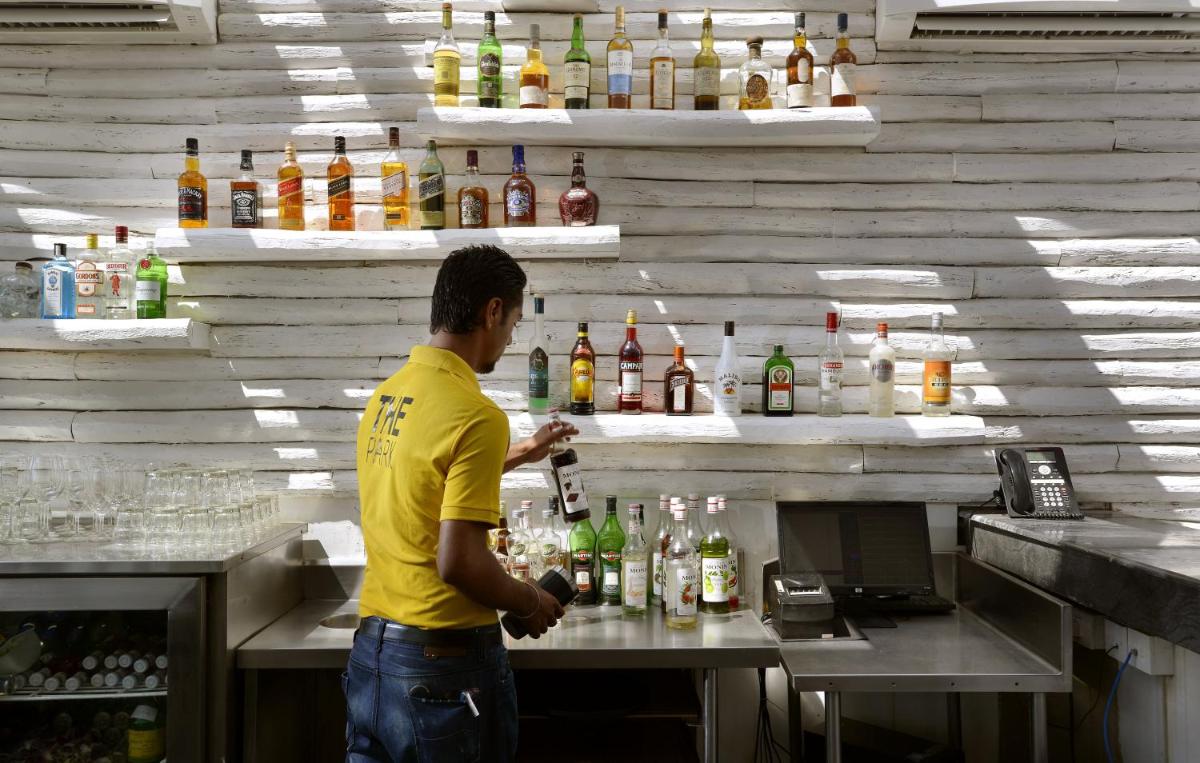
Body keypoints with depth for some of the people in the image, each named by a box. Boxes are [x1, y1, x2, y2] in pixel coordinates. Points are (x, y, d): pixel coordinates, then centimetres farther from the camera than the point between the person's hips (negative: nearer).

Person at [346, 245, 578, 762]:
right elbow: (458, 562, -24)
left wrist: (514, 456, 32)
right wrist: (530, 602, -7)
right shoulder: (476, 415, -20)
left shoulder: (384, 396, 6)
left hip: (371, 652, 8)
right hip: (445, 662, -7)